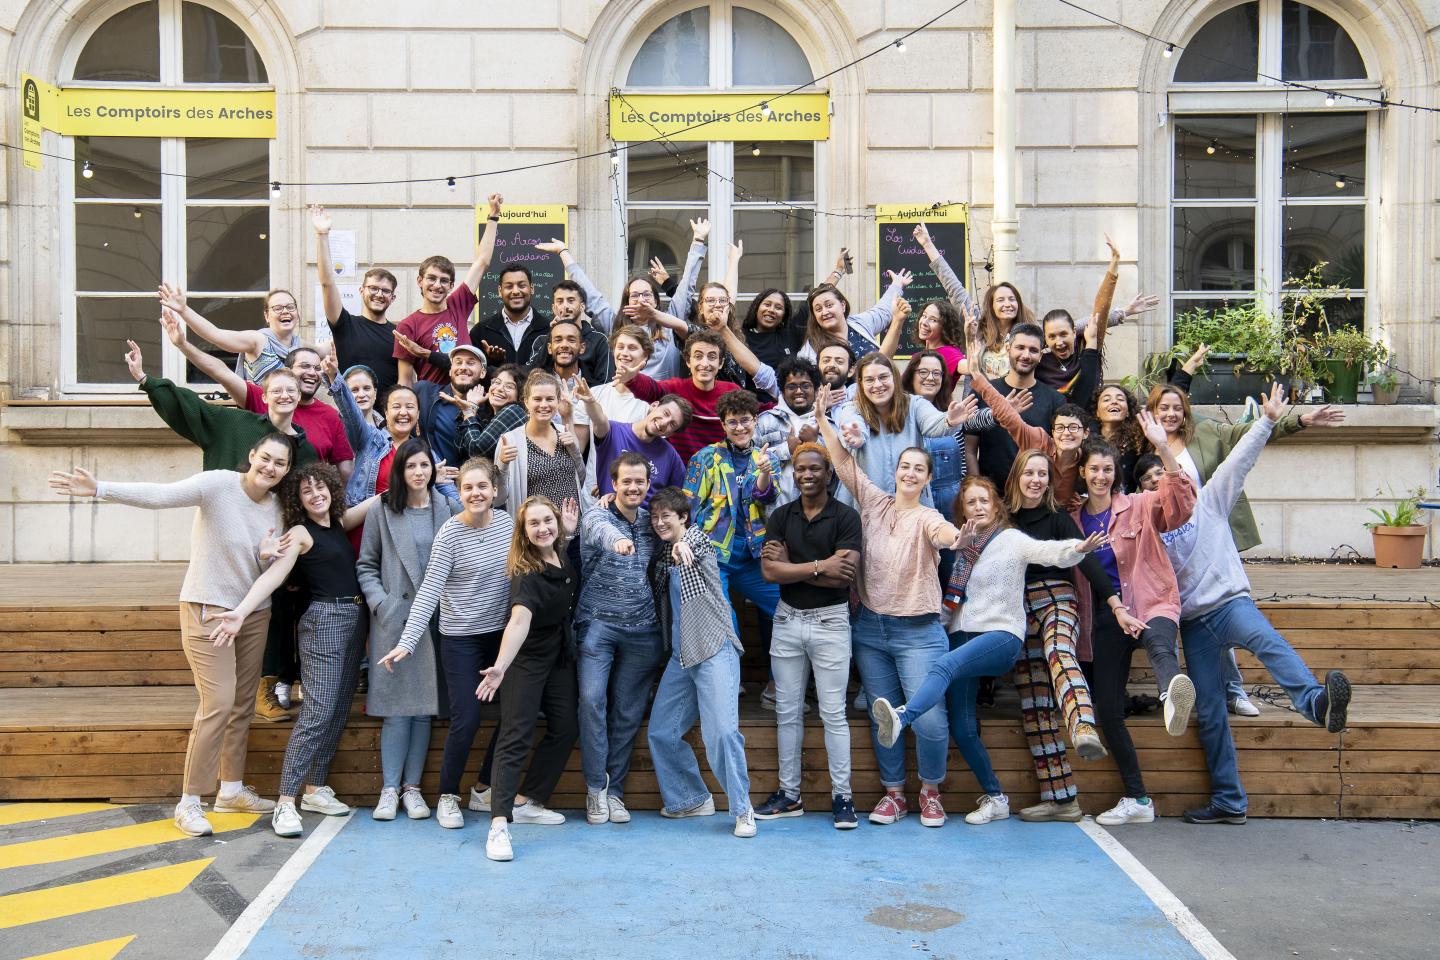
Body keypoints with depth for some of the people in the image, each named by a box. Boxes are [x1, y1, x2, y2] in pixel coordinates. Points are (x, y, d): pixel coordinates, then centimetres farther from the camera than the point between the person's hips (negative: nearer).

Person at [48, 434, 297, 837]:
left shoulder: (279, 506, 2)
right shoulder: (217, 484, -15)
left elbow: (270, 572, 8)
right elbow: (158, 495, -29)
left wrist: (267, 556, -16)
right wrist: (100, 489, -42)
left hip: (254, 614, 6)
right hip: (208, 609, -6)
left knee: (243, 705, 11)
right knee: (219, 703, -11)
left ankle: (232, 789, 26)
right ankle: (188, 803, -1)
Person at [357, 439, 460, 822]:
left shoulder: (450, 509, 5)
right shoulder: (382, 512, 3)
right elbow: (366, 566, 7)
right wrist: (381, 603, -6)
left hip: (436, 618, 1)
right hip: (393, 618, -1)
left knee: (424, 705, 4)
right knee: (396, 707, -3)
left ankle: (412, 787, 13)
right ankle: (389, 788, 6)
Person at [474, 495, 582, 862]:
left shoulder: (562, 554, -5)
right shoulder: (526, 573, -26)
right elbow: (519, 618, -43)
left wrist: (571, 530, 0)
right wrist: (500, 666, -58)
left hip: (560, 656, 8)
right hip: (527, 660, -8)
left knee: (565, 729, 10)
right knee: (515, 737, -12)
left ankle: (527, 802, 22)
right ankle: (499, 824, -16)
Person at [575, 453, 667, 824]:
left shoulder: (652, 520, 10)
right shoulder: (597, 516, -6)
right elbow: (599, 529, -28)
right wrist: (615, 539, -54)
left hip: (642, 630, 4)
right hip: (598, 624, -4)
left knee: (628, 712, 5)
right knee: (592, 699, -17)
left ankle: (614, 790, 16)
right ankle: (596, 786, -3)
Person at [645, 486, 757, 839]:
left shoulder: (697, 539, -5)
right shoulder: (660, 555, 13)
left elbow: (696, 536, -26)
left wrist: (683, 544, -54)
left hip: (715, 651, -7)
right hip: (679, 656, 7)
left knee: (722, 732, -17)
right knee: (660, 733, 6)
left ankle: (742, 808, -3)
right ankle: (692, 800, 21)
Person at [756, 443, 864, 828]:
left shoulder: (846, 517, -5)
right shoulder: (780, 516, 5)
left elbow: (845, 574, -17)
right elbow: (769, 571, -7)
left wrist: (792, 566, -13)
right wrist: (819, 567, -16)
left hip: (830, 621, -4)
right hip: (787, 619, 4)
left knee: (833, 712, 0)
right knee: (787, 711, 10)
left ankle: (842, 796, 8)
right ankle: (789, 794, 19)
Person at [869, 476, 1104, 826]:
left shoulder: (1012, 540, 0)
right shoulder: (960, 544, 17)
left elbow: (1051, 552, -17)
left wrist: (1078, 548, -38)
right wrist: (957, 546, 0)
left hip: (1001, 635, -6)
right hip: (961, 635, 6)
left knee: (945, 665, -36)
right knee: (962, 728, 0)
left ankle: (901, 717, -58)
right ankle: (995, 798, 13)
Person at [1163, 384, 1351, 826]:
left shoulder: (1207, 502, 10)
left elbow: (1238, 461, 1)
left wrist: (1266, 421, -6)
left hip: (1230, 601, -3)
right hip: (1192, 621, 3)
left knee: (1265, 639, -38)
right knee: (1208, 711, 1)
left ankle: (1317, 702, -63)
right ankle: (1228, 801, 7)